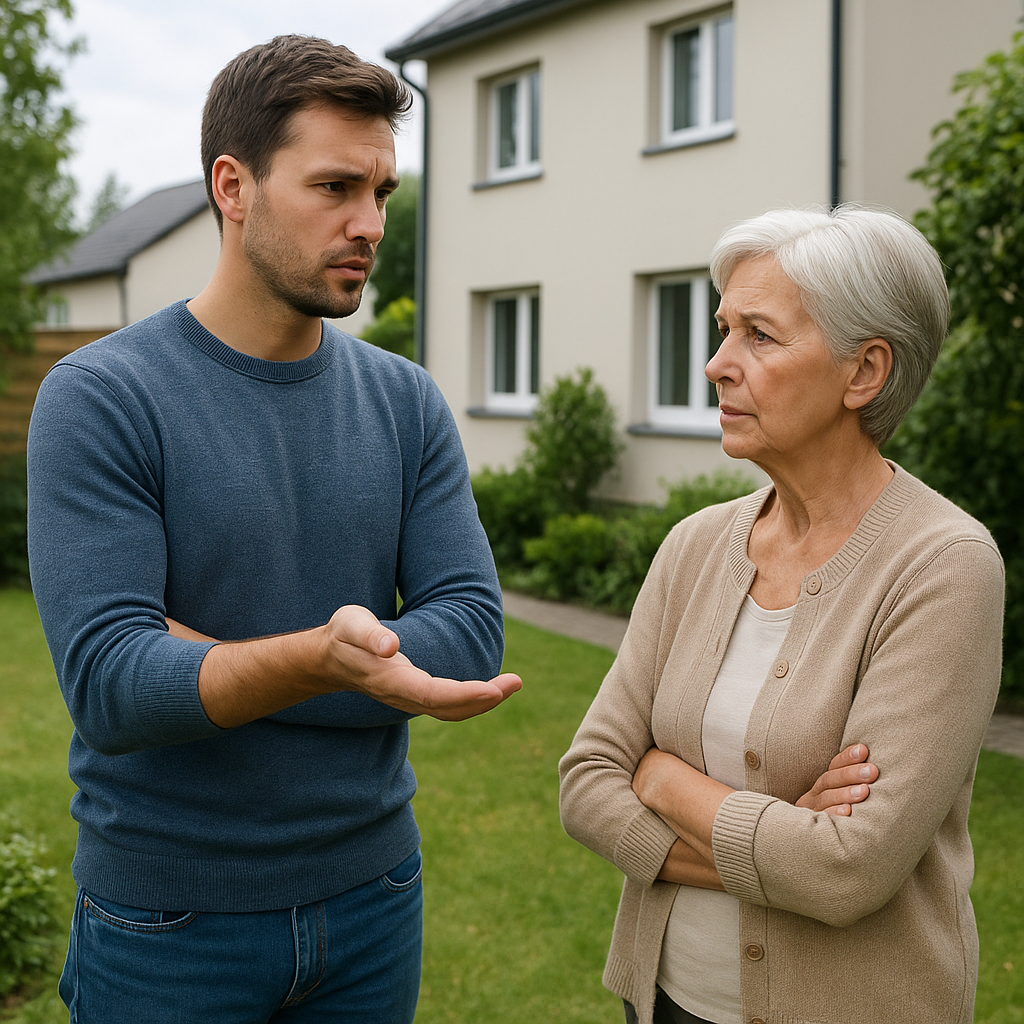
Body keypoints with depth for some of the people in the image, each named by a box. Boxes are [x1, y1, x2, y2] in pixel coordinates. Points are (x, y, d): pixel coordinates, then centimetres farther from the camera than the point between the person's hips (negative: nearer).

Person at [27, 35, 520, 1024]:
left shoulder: (407, 402, -1)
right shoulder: (99, 397, -13)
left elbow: (473, 634, -10)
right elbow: (108, 686, -22)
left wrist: (211, 662, -18)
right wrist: (315, 660, -39)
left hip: (372, 895, 4)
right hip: (168, 919, -3)